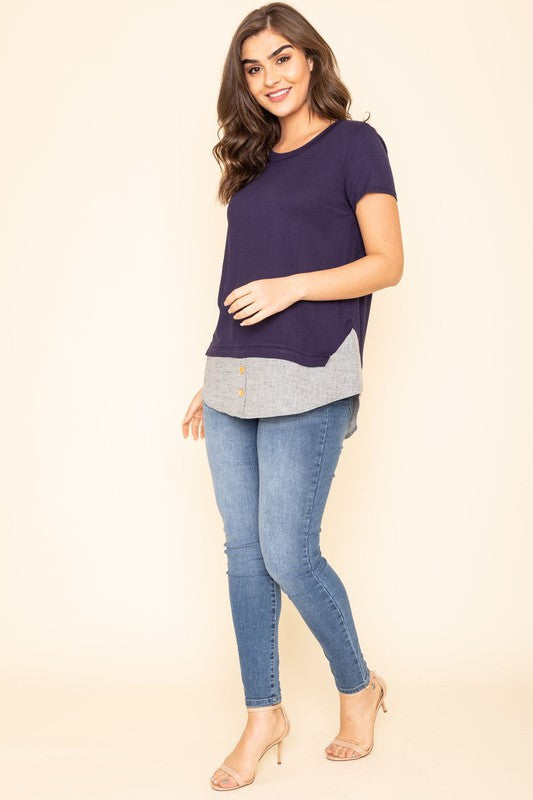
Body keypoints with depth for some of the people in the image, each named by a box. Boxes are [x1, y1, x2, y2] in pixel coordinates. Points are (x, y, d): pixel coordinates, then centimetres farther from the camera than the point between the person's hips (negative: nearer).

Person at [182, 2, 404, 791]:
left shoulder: (354, 143, 2)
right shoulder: (255, 161, 18)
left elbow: (387, 263, -5)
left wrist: (292, 286, -17)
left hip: (305, 383, -6)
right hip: (234, 380, 6)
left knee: (287, 554, -5)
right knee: (244, 550, 6)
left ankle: (358, 686, 20)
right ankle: (263, 712, 20)